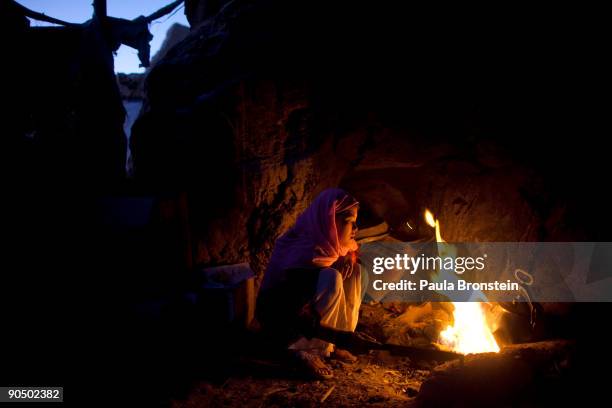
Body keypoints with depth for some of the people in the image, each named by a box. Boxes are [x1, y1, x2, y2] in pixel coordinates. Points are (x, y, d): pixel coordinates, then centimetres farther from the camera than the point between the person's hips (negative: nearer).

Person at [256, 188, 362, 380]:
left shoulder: (327, 243, -8)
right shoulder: (303, 256, -32)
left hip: (307, 308, 9)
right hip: (281, 317, -9)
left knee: (355, 271, -2)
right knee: (331, 279, -31)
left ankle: (329, 343, 2)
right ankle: (308, 348, -14)